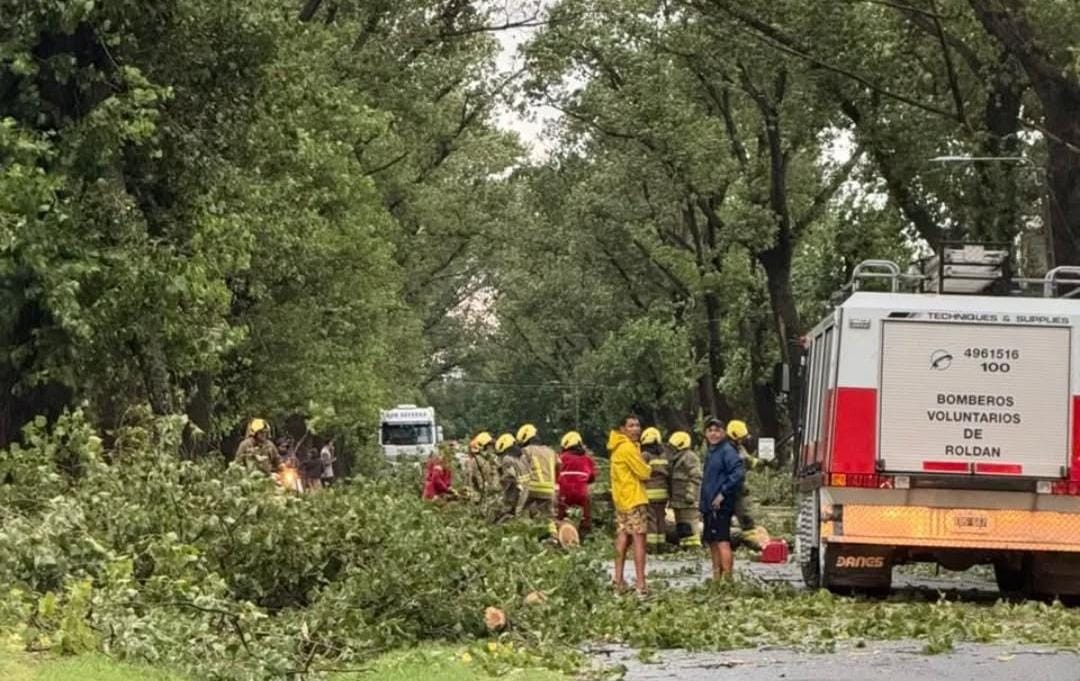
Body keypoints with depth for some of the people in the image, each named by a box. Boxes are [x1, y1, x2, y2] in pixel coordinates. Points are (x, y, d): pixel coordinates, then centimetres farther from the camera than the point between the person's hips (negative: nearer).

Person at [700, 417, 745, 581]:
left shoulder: (727, 451, -10)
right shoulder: (710, 452, 18)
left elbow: (738, 474, -22)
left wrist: (723, 493, -21)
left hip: (721, 506, -10)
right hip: (709, 506, 10)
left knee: (722, 542, -13)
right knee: (712, 543, 13)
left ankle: (727, 578, -14)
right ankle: (716, 578, 20)